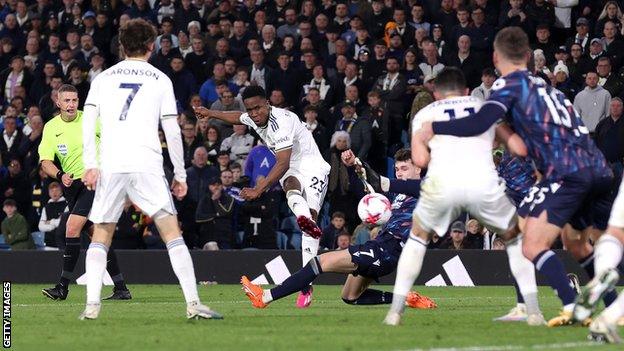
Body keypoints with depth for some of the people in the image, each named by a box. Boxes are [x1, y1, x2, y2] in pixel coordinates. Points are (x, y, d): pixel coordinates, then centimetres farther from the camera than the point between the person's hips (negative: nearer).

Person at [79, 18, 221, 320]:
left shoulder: (103, 78, 15)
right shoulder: (160, 80, 10)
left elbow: (88, 122, 4)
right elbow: (172, 132, 7)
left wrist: (90, 165, 1)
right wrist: (180, 175, 12)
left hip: (109, 167, 2)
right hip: (147, 166, -2)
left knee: (101, 237, 12)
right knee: (172, 233, -1)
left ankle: (92, 305, 0)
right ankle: (193, 303, -10)